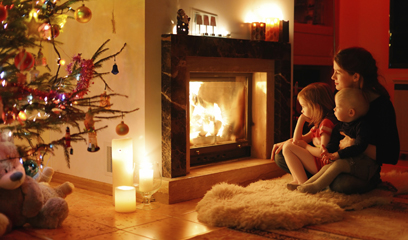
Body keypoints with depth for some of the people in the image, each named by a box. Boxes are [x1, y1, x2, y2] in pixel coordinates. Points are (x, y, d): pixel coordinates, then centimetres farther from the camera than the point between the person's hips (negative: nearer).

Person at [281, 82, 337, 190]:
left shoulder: (327, 122, -15)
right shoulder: (318, 123, 17)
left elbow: (323, 152, -22)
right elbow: (297, 140, 18)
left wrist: (305, 146, -4)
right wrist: (301, 120, 11)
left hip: (324, 165, -11)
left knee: (288, 148, -14)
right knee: (288, 144, 15)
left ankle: (303, 183, -18)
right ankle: (297, 179, -2)